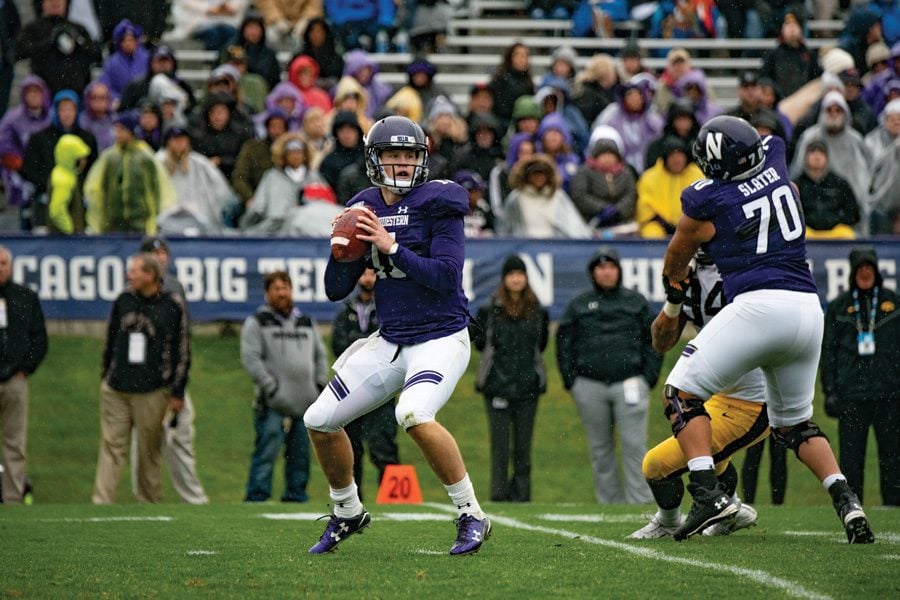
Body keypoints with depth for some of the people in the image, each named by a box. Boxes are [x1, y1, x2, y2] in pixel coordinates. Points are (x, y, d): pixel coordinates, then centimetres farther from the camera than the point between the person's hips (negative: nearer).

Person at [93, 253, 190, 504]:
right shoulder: (123, 301, 9)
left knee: (149, 450, 3)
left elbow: (182, 351, -1)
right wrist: (105, 375, 17)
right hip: (115, 389, 3)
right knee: (111, 446, -2)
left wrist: (177, 393, -2)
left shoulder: (173, 306, -3)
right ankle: (101, 502, -6)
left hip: (152, 392, -3)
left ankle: (149, 502, 11)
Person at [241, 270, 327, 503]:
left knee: (301, 455, 7)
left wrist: (320, 385, 12)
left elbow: (320, 355, 24)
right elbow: (250, 358, -6)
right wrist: (270, 386, -13)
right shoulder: (257, 323, 2)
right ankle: (256, 497, -10)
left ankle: (296, 496, 15)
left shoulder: (307, 323, 18)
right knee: (266, 452, -11)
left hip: (306, 404, 5)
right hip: (273, 405, -5)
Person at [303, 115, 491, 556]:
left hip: (440, 340, -7)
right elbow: (336, 290, 7)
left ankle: (471, 516, -19)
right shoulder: (365, 210, 6)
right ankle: (347, 512, 28)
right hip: (390, 342, 7)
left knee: (414, 415, -32)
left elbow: (447, 276, -21)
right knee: (320, 421, 5)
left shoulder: (437, 205, -9)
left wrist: (391, 247, -23)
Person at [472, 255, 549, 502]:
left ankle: (522, 496, 10)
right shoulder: (490, 308, 0)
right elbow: (480, 342, 8)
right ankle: (499, 496, -1)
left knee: (523, 444, 5)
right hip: (498, 384, -2)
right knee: (500, 444, -3)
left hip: (528, 386, 2)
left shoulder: (537, 310, 6)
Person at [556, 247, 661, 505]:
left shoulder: (636, 302, 9)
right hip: (590, 388, 2)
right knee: (600, 448, 6)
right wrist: (571, 381, 5)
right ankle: (609, 502, 12)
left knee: (634, 445, -8)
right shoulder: (579, 305, 10)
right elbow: (564, 344, 13)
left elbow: (654, 340, 12)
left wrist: (649, 377, 3)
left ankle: (640, 502, -6)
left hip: (628, 384, -2)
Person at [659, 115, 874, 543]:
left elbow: (676, 262, 17)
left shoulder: (706, 200, -1)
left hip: (759, 305, -6)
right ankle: (846, 501, 3)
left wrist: (671, 308, 36)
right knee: (794, 420, 22)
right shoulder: (773, 156, 11)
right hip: (808, 309, 6)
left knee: (682, 393, 5)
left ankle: (708, 492, -12)